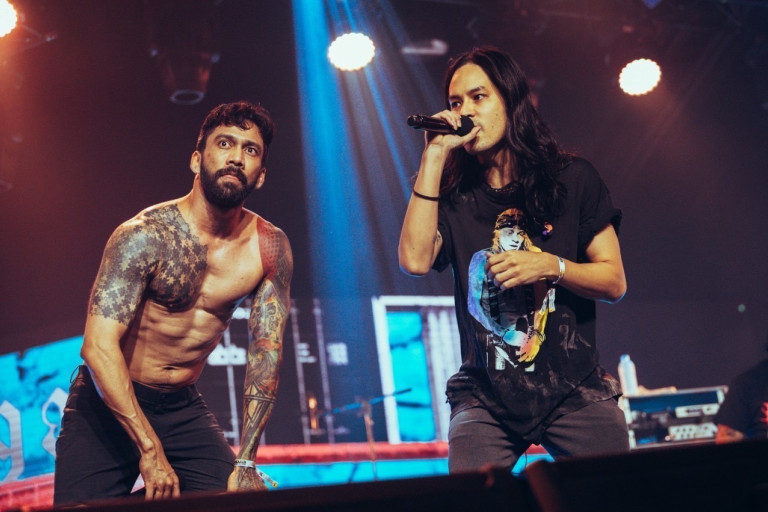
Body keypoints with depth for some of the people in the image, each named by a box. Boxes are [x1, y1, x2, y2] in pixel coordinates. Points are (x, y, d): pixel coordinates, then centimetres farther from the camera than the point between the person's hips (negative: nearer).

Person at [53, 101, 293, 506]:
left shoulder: (270, 249, -7)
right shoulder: (144, 236, -20)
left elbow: (266, 351, -5)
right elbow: (99, 346, -26)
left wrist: (246, 461, -12)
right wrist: (150, 450, -30)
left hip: (185, 408, 4)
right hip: (106, 405, -3)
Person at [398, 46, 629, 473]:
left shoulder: (573, 179, 7)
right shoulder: (455, 197, 9)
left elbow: (615, 282, 5)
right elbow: (415, 260, -11)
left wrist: (551, 267, -13)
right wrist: (434, 157, -7)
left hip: (574, 387, 0)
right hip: (487, 396, 0)